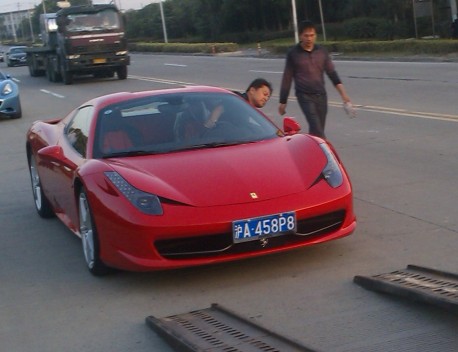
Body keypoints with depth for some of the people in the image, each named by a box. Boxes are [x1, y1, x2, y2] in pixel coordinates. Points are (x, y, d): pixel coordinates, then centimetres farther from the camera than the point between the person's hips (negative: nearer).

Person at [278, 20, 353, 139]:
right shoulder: (293, 53, -2)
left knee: (316, 131, 7)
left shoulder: (322, 51, 6)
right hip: (305, 96, -4)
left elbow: (332, 73, 7)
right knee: (317, 130, -17)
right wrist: (283, 102, 4)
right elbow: (287, 79, 2)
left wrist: (343, 93, -3)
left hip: (321, 96, 4)